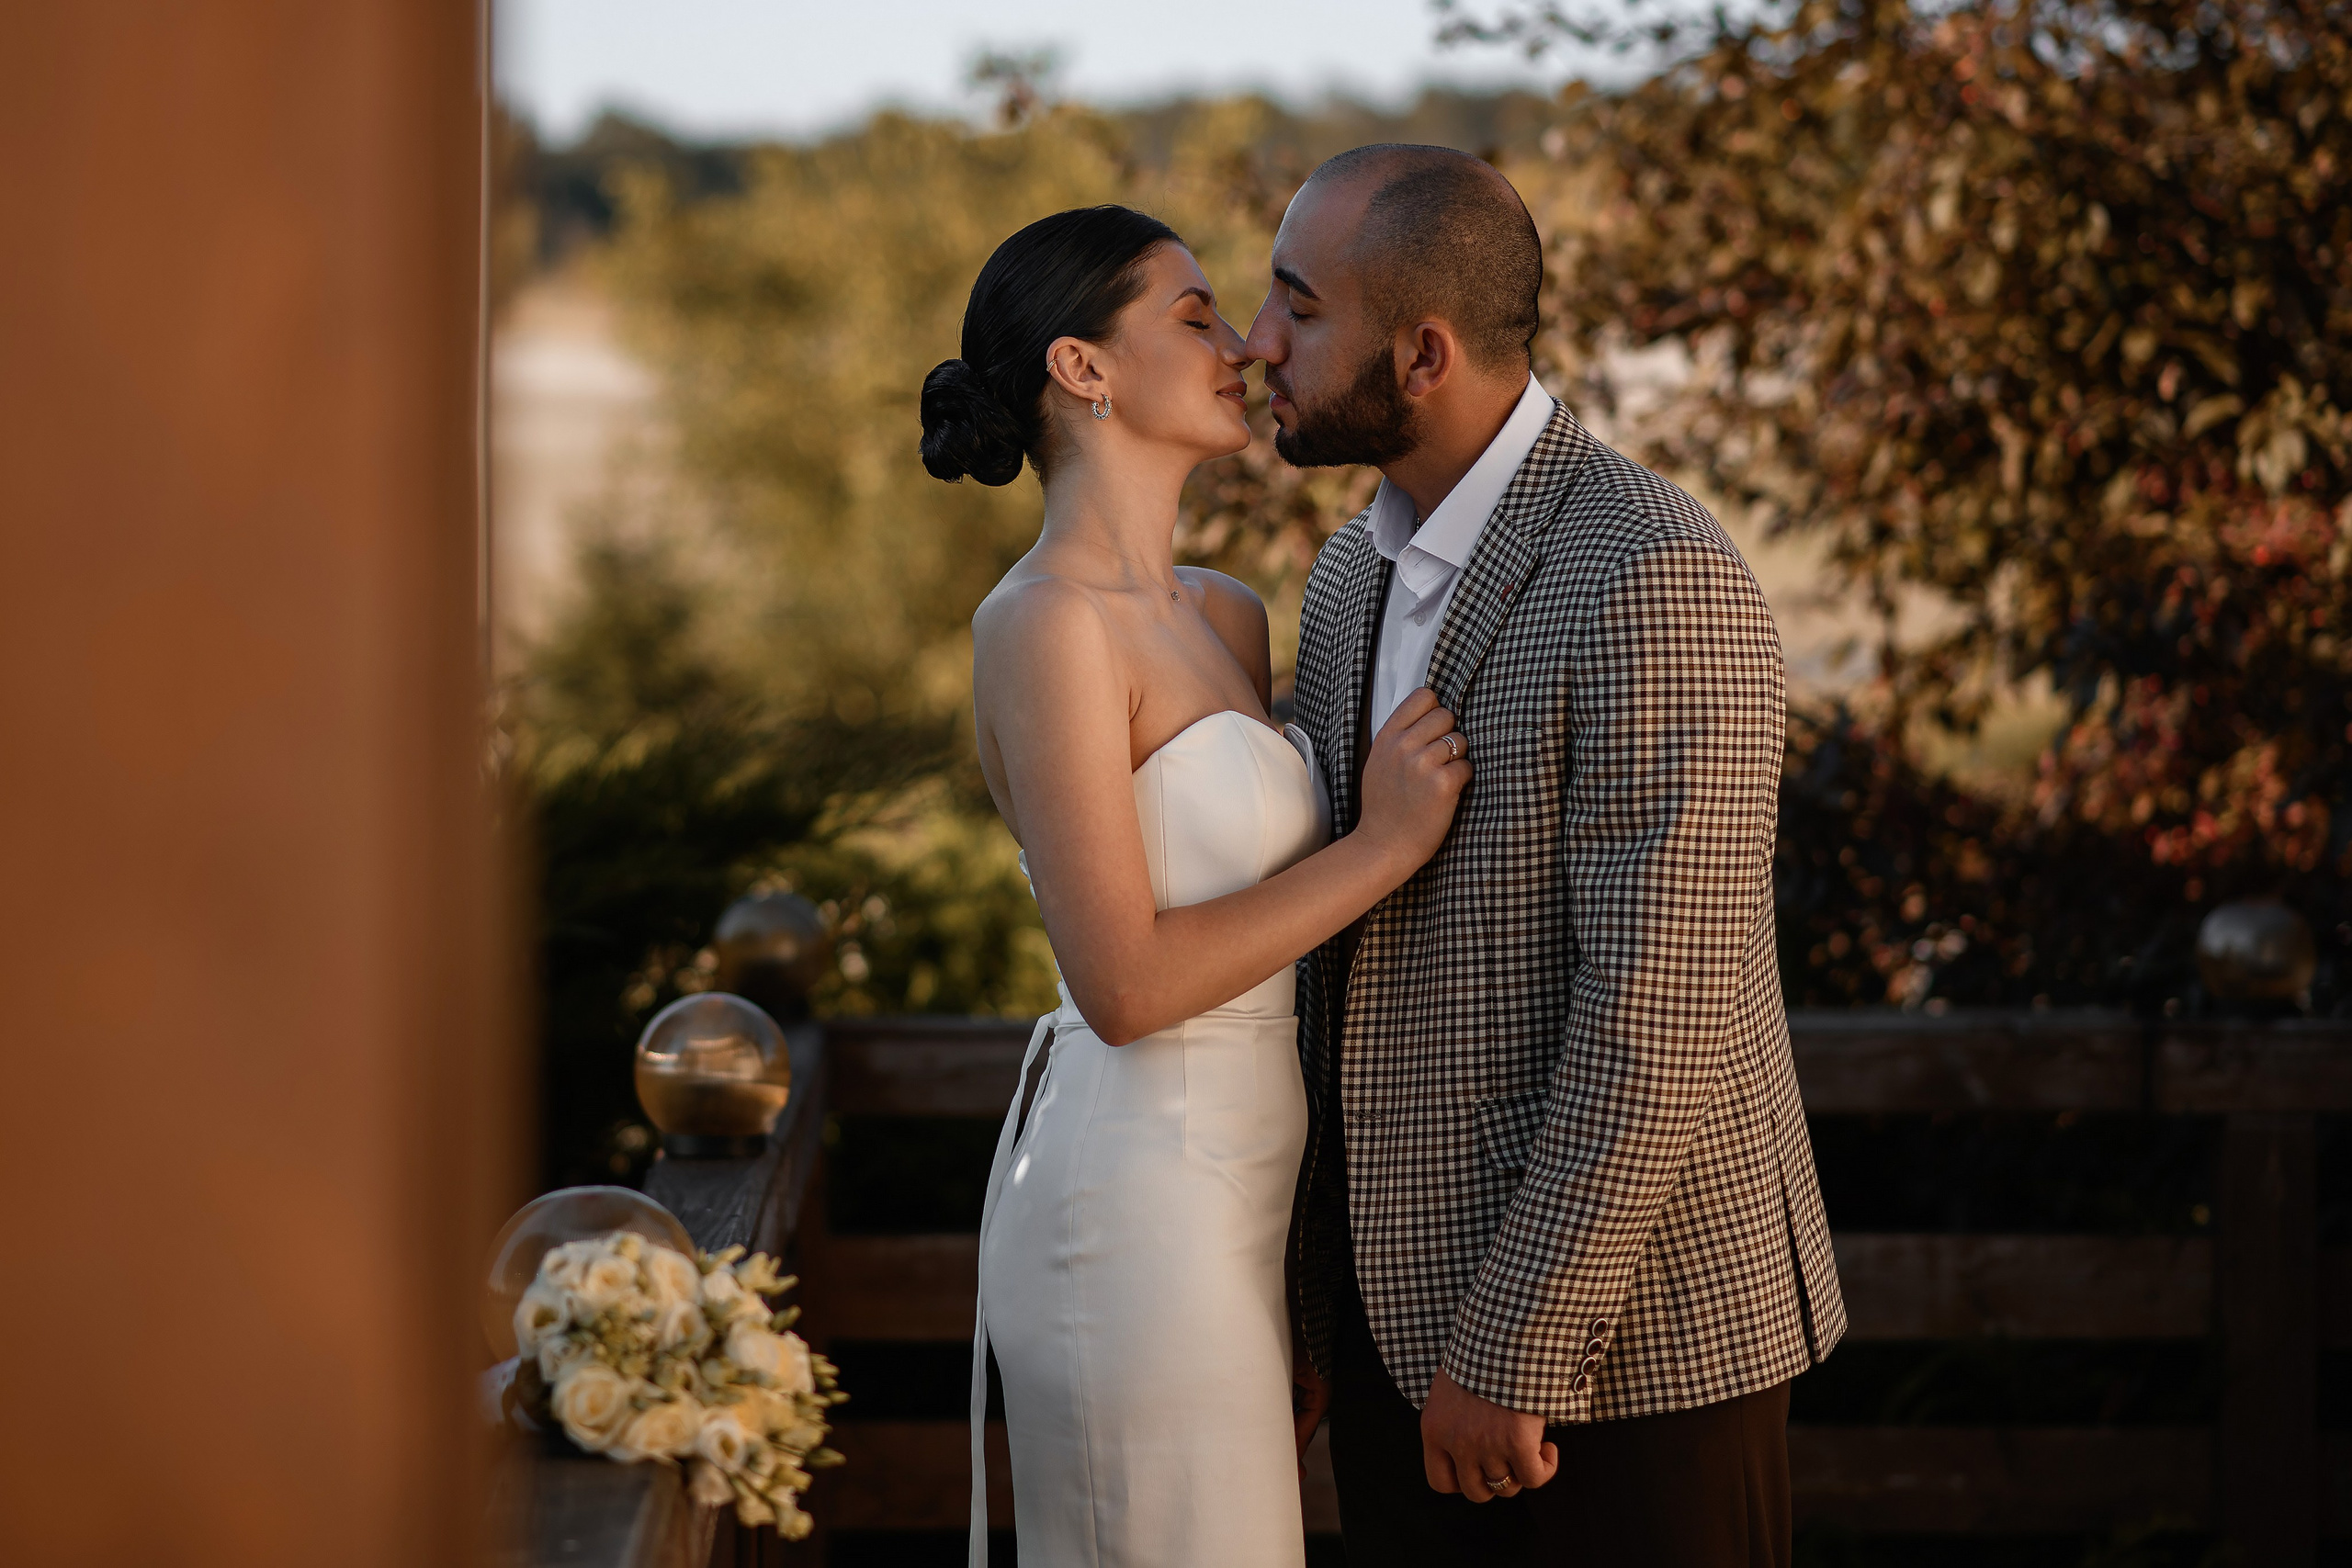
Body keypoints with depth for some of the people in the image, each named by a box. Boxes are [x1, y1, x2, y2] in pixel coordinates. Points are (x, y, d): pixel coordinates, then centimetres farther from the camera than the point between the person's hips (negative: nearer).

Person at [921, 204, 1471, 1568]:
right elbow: (1125, 982, -20)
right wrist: (1386, 844, -16)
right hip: (1137, 1210, -9)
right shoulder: (1045, 625, -15)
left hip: (1224, 1188, 9)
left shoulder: (1226, 619, 12)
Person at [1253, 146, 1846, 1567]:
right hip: (1408, 1292, 8)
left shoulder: (1656, 584, -19)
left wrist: (1510, 1354, -20)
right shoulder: (1358, 574, 9)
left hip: (1630, 1320, -7)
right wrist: (1313, 1288, 13)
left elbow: (1659, 1021, -22)